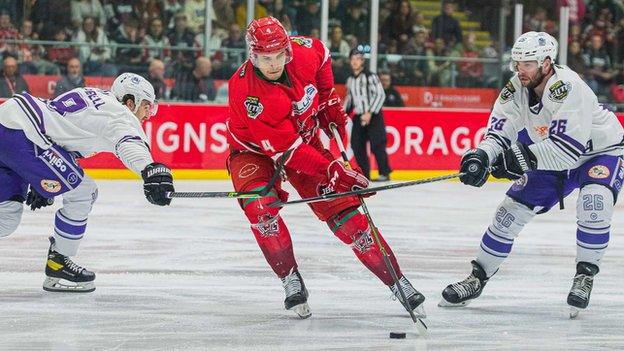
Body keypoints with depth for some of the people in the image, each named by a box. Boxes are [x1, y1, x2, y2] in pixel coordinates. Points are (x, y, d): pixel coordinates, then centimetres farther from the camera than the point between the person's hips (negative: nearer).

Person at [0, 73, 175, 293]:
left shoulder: (94, 97, 25)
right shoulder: (120, 114, -6)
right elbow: (128, 142, -29)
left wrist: (41, 182, 38)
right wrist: (150, 170, -49)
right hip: (20, 134, -10)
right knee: (82, 194, -2)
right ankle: (58, 265, 7)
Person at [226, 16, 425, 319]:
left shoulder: (303, 52, -22)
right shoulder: (248, 93, -36)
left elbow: (321, 55, 7)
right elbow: (288, 149, -34)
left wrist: (329, 101, 4)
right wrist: (334, 172, -35)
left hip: (305, 139, 4)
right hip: (254, 151, -4)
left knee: (344, 212, -6)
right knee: (261, 209, -31)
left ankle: (398, 283, -1)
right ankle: (291, 281, -11)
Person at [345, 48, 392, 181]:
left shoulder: (370, 77, -11)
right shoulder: (350, 80, 11)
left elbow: (380, 95, -15)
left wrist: (369, 113, -19)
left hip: (373, 115, -7)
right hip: (359, 116, 7)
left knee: (376, 145, -13)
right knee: (356, 145, 2)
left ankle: (385, 173, -7)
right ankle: (364, 173, 11)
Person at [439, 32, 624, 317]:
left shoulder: (568, 88, -36)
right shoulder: (516, 88, -15)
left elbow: (569, 148, -41)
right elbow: (500, 133, -15)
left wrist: (524, 156, -46)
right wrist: (481, 156, -36)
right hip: (553, 158, 6)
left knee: (594, 201, -33)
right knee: (512, 208, 1)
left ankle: (585, 276, -17)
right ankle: (478, 278, 14)